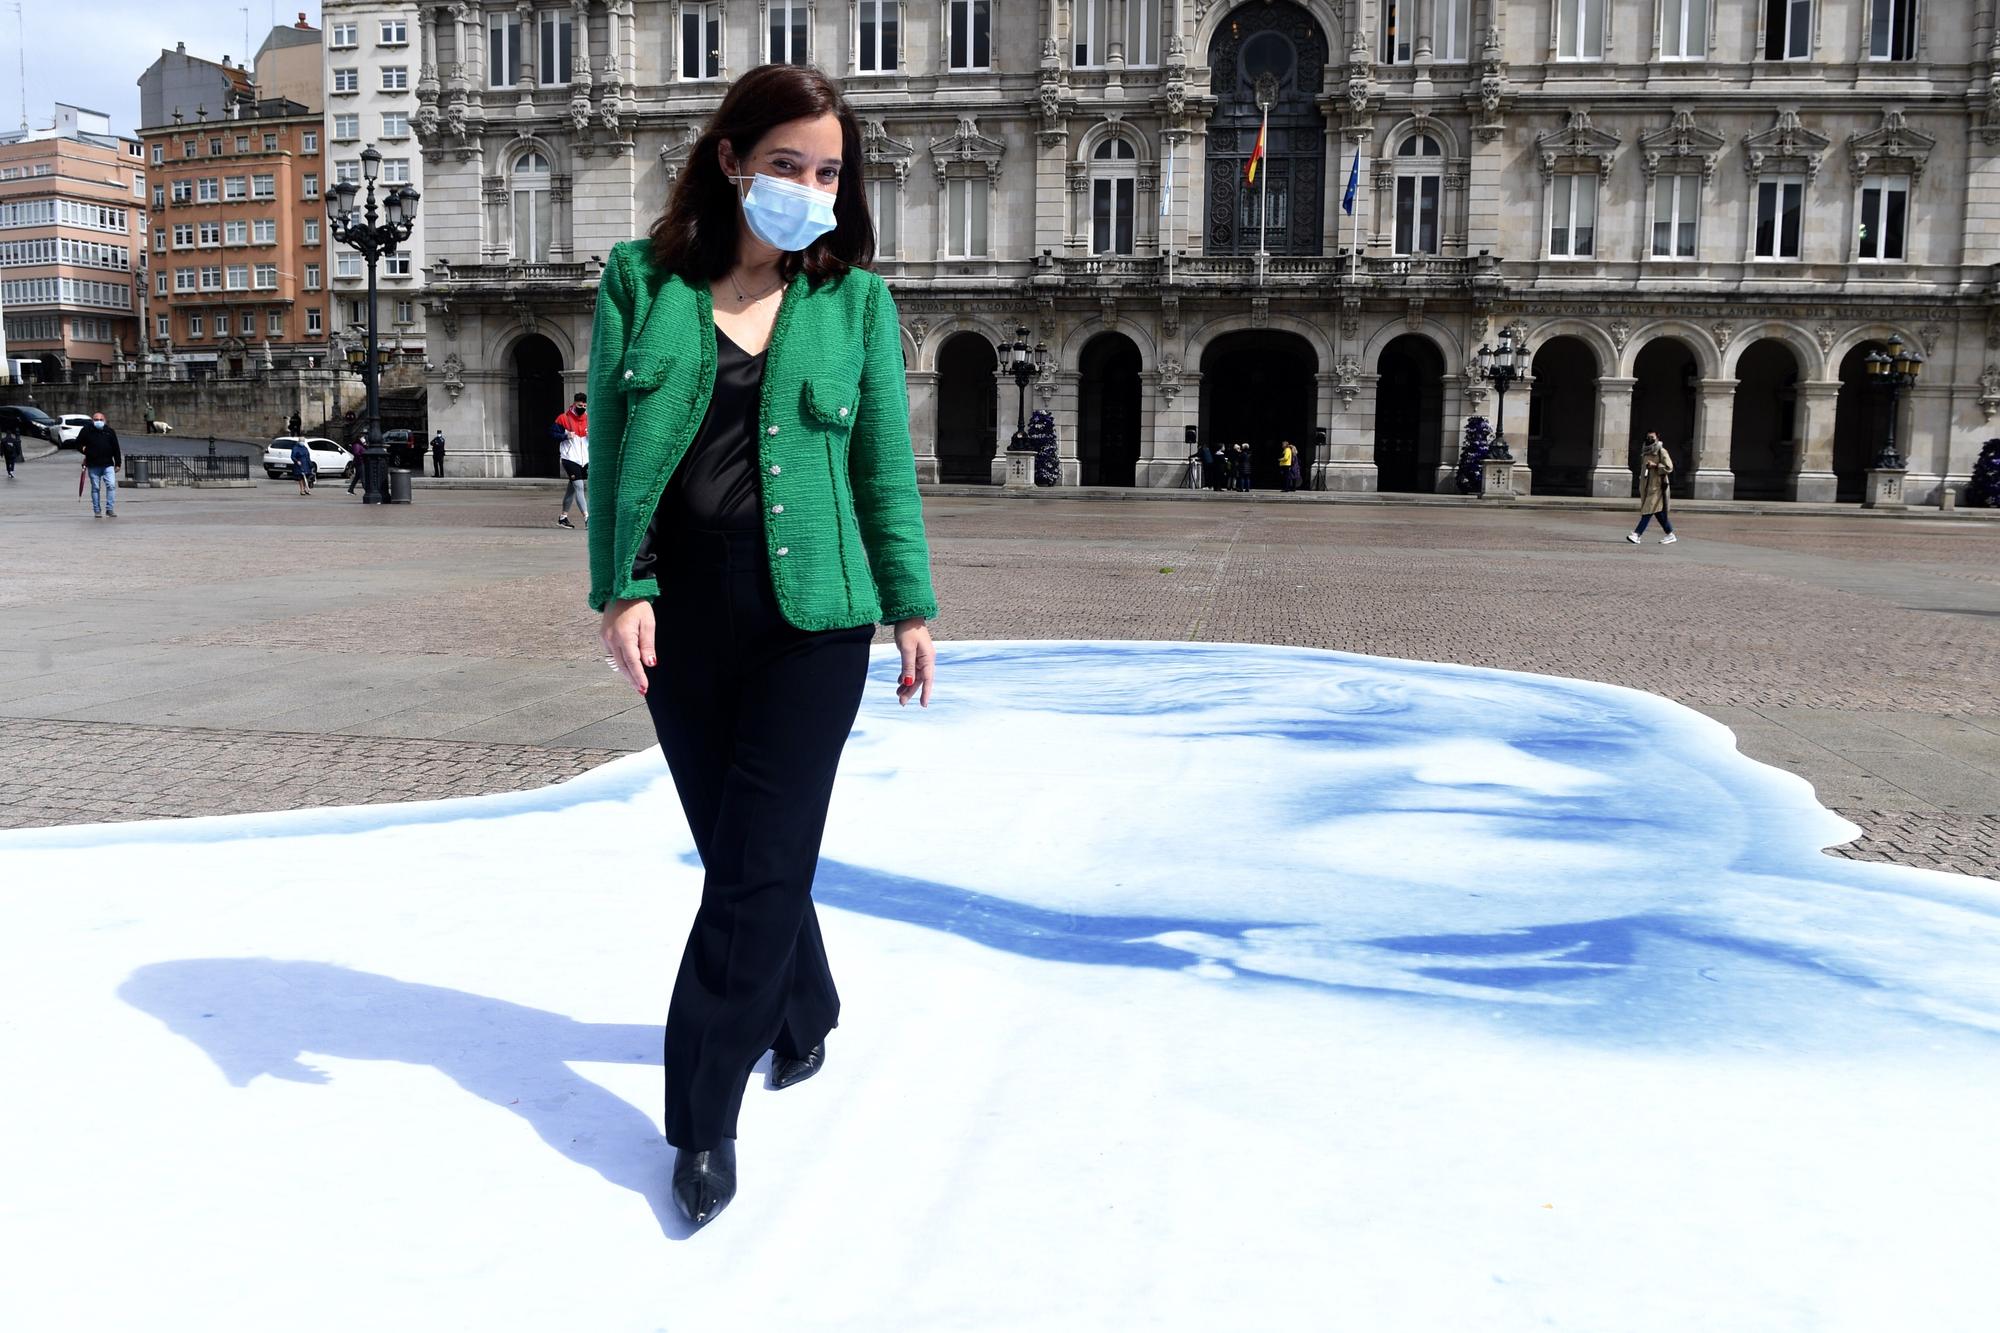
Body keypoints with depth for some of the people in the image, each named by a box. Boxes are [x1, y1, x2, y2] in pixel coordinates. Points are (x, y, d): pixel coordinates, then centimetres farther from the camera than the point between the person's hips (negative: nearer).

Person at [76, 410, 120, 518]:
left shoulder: (110, 431, 7)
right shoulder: (86, 430, 2)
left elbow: (116, 449, 9)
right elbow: (78, 443, 15)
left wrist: (117, 464, 6)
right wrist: (84, 449, -3)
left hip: (108, 465, 0)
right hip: (93, 465, 0)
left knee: (111, 485, -13)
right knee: (95, 488, 5)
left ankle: (110, 509, -7)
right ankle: (97, 511, 11)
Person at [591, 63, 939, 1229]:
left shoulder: (855, 297, 2)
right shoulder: (643, 282, 3)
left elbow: (886, 462, 5)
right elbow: (611, 447, 2)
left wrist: (911, 605, 5)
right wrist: (622, 589, -8)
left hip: (811, 615, -2)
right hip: (683, 612, 2)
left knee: (762, 866, -3)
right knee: (734, 851, 13)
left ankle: (703, 1118, 9)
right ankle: (804, 1013, 39)